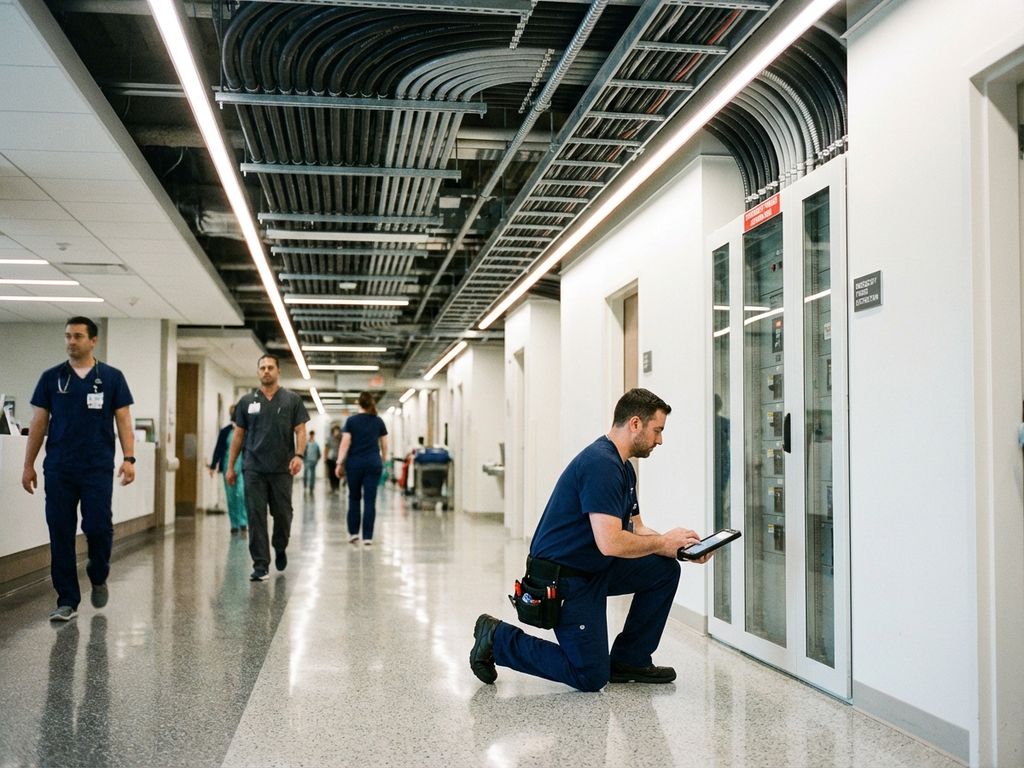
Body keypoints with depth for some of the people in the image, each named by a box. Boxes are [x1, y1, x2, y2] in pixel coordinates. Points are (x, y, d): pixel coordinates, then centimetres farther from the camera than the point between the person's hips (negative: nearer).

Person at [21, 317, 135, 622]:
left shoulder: (111, 377, 4)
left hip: (98, 469, -2)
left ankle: (98, 577, 22)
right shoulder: (51, 377, 8)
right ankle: (67, 601, 9)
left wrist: (129, 458, -10)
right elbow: (38, 423, 9)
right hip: (59, 469, 2)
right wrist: (28, 465, 5)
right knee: (61, 535, 1)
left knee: (98, 527, -8)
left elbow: (123, 420, 2)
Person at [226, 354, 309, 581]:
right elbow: (238, 434, 11)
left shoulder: (292, 400, 3)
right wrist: (230, 466, 8)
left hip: (282, 469, -1)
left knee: (282, 514, 6)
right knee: (256, 517, -2)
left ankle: (280, 549, 33)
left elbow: (300, 430, -1)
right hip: (254, 469, 1)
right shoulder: (247, 401, 8)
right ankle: (260, 565, 1)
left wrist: (298, 455, -18)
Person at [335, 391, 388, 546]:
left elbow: (345, 443, -5)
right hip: (373, 463, 0)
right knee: (370, 500, -1)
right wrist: (383, 461, 22)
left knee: (354, 498, 14)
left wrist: (340, 463, -2)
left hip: (354, 463, 0)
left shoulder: (351, 420, -1)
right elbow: (384, 445, 8)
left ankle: (353, 532, 13)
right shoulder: (379, 421, 4)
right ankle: (367, 536, -4)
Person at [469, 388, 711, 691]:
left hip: (593, 569, 10)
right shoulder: (600, 464, -23)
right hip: (562, 579, -10)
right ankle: (499, 639, 5)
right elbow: (610, 542, -31)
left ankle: (629, 660, 13)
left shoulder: (623, 468, 10)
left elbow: (635, 529, 17)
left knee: (665, 569, 4)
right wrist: (663, 542, -15)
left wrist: (682, 547, 1)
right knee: (591, 676, -7)